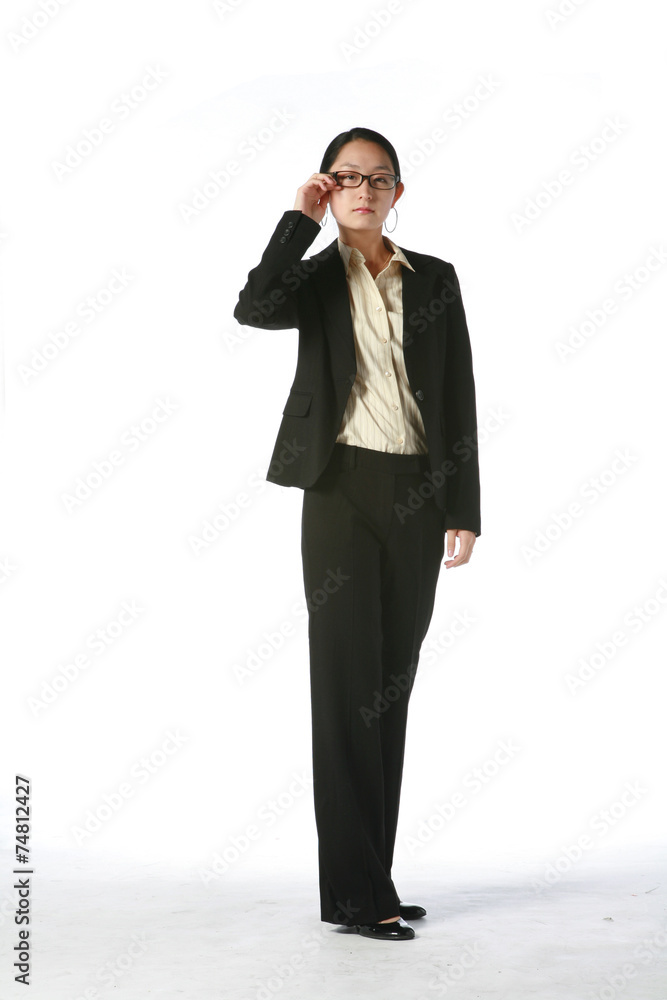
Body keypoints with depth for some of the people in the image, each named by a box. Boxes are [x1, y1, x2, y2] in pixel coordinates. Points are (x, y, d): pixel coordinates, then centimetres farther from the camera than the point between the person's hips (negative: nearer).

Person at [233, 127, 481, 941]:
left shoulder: (434, 280, 11)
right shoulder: (315, 279, 6)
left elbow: (459, 399, 8)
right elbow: (253, 309, -18)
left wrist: (463, 508, 2)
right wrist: (299, 221, -9)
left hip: (418, 495, 3)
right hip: (343, 489, -3)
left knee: (392, 685, 7)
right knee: (348, 683, -6)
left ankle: (369, 881, 16)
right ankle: (355, 894, -1)